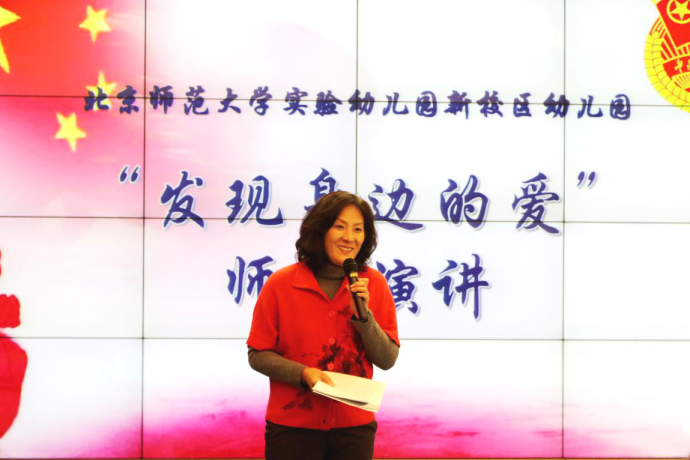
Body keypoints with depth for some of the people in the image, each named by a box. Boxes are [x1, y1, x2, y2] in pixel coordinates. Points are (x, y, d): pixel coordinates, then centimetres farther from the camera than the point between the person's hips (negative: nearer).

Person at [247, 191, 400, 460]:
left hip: (353, 426, 2)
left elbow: (387, 360, -2)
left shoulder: (374, 284, -1)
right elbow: (258, 355, -3)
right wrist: (303, 373, -18)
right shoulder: (280, 284, -6)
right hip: (292, 426, -1)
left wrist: (363, 314, -16)